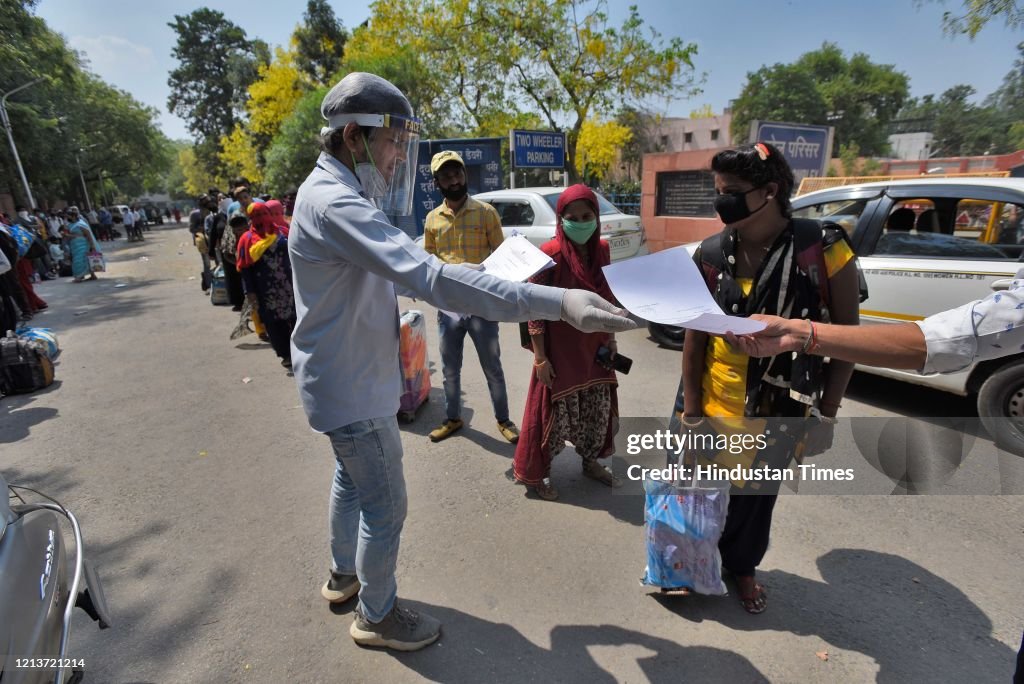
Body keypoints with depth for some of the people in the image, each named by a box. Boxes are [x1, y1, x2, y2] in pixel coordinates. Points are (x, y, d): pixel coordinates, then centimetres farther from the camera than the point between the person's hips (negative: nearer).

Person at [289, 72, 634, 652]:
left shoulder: (335, 193, 9)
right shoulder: (334, 203, -26)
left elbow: (396, 272, 15)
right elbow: (429, 277, -41)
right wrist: (558, 302, -45)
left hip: (344, 377, 10)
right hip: (353, 387, -10)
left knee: (352, 480, 26)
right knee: (386, 505, 6)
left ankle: (344, 575, 49)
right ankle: (377, 616, 30)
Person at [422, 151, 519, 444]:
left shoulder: (485, 212, -3)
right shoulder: (432, 219, 6)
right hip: (447, 307, 3)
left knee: (492, 368, 10)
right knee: (450, 370, 15)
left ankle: (503, 420, 29)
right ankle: (452, 419, 35)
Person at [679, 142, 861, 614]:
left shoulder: (824, 248, -14)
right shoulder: (711, 255, -10)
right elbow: (694, 337, -7)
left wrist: (826, 414, -6)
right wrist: (691, 412, -7)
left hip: (784, 408, 0)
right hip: (718, 403, 1)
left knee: (758, 494, 19)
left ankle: (741, 566, 48)